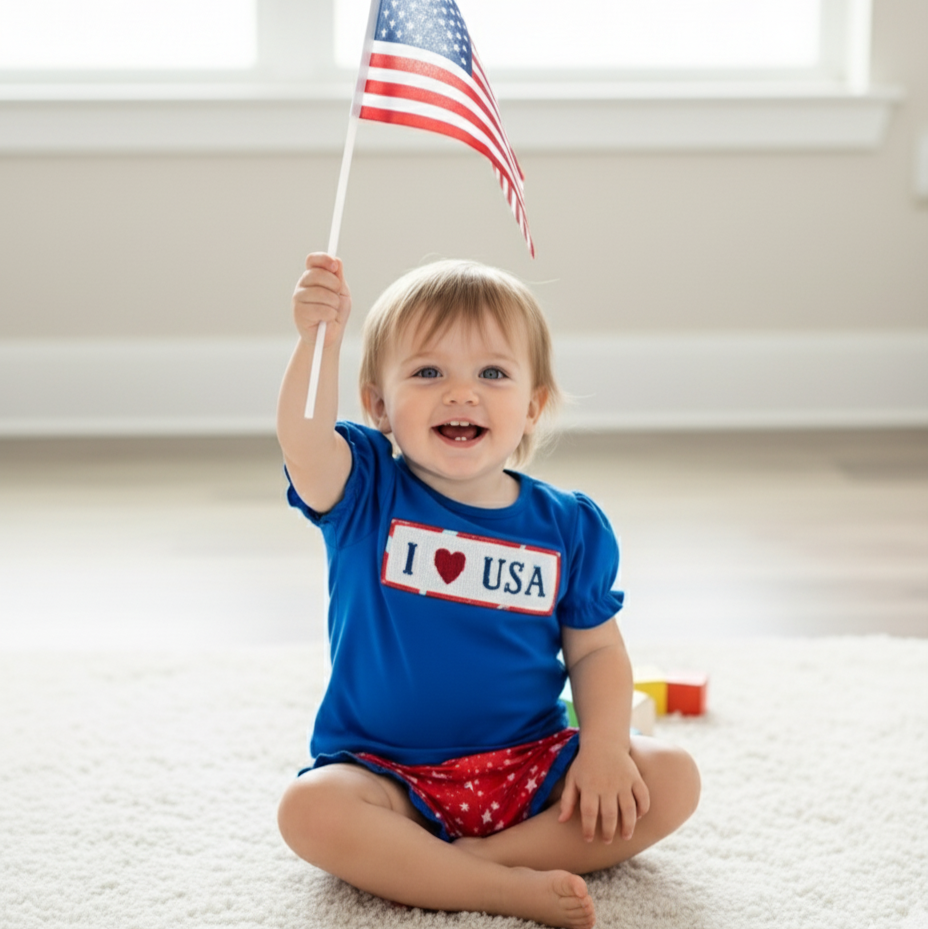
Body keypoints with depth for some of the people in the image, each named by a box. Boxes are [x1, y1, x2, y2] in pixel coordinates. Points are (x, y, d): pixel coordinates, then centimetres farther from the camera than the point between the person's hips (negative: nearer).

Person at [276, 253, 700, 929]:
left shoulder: (567, 526, 2)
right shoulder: (365, 496, -4)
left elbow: (595, 650, 7)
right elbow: (304, 440, -26)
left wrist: (604, 747, -11)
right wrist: (319, 340, -43)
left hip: (532, 767, 2)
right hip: (387, 770, -2)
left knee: (672, 781, -16)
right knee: (310, 809, -32)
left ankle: (483, 855, -22)